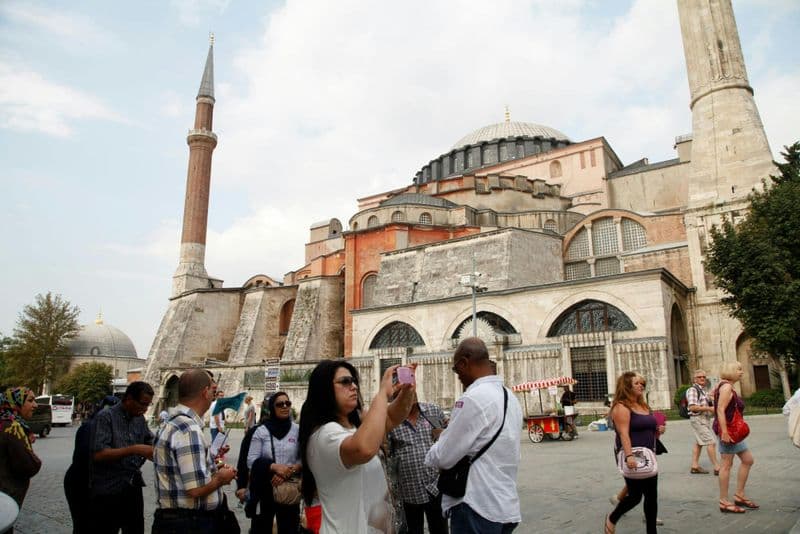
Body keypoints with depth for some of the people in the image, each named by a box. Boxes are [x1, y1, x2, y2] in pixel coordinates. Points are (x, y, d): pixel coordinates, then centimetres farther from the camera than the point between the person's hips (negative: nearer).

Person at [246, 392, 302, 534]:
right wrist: (274, 467, -19)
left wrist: (290, 471, -20)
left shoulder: (297, 430, -1)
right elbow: (251, 461, -6)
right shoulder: (261, 431, -3)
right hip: (264, 490, 0)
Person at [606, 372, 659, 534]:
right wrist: (628, 456, -31)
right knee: (635, 494, -2)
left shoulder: (643, 405, 15)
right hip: (632, 456, -8)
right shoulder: (621, 407, -13)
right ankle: (612, 518, 20)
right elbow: (623, 434, -23)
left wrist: (657, 430, 10)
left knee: (651, 495, 10)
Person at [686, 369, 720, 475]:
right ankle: (717, 468, -7)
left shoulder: (703, 390, 15)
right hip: (698, 419, -10)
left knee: (699, 443, 12)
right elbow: (692, 407, -23)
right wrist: (709, 408, -21)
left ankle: (695, 466, 18)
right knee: (711, 442, -10)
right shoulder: (693, 390, -15)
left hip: (704, 419, 10)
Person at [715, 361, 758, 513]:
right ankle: (724, 502, 1)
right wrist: (724, 432, -27)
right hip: (728, 429, -11)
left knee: (747, 460, 16)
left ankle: (739, 495, 23)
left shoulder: (728, 387, 16)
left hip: (733, 430, 11)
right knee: (726, 464, -5)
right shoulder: (726, 387, -15)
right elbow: (720, 410, -23)